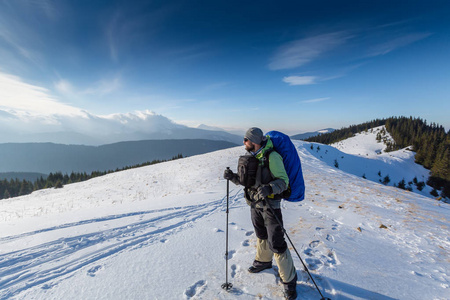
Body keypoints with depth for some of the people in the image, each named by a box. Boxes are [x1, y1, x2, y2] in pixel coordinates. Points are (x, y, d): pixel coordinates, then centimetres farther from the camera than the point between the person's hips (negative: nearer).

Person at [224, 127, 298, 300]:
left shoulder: (272, 156, -19)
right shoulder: (250, 157, 4)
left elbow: (284, 180, -19)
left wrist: (270, 188, -37)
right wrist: (233, 177, -8)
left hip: (270, 204, -7)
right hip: (254, 203, 7)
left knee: (276, 244, -1)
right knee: (261, 236, 25)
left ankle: (289, 280, 20)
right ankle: (263, 261, 50)